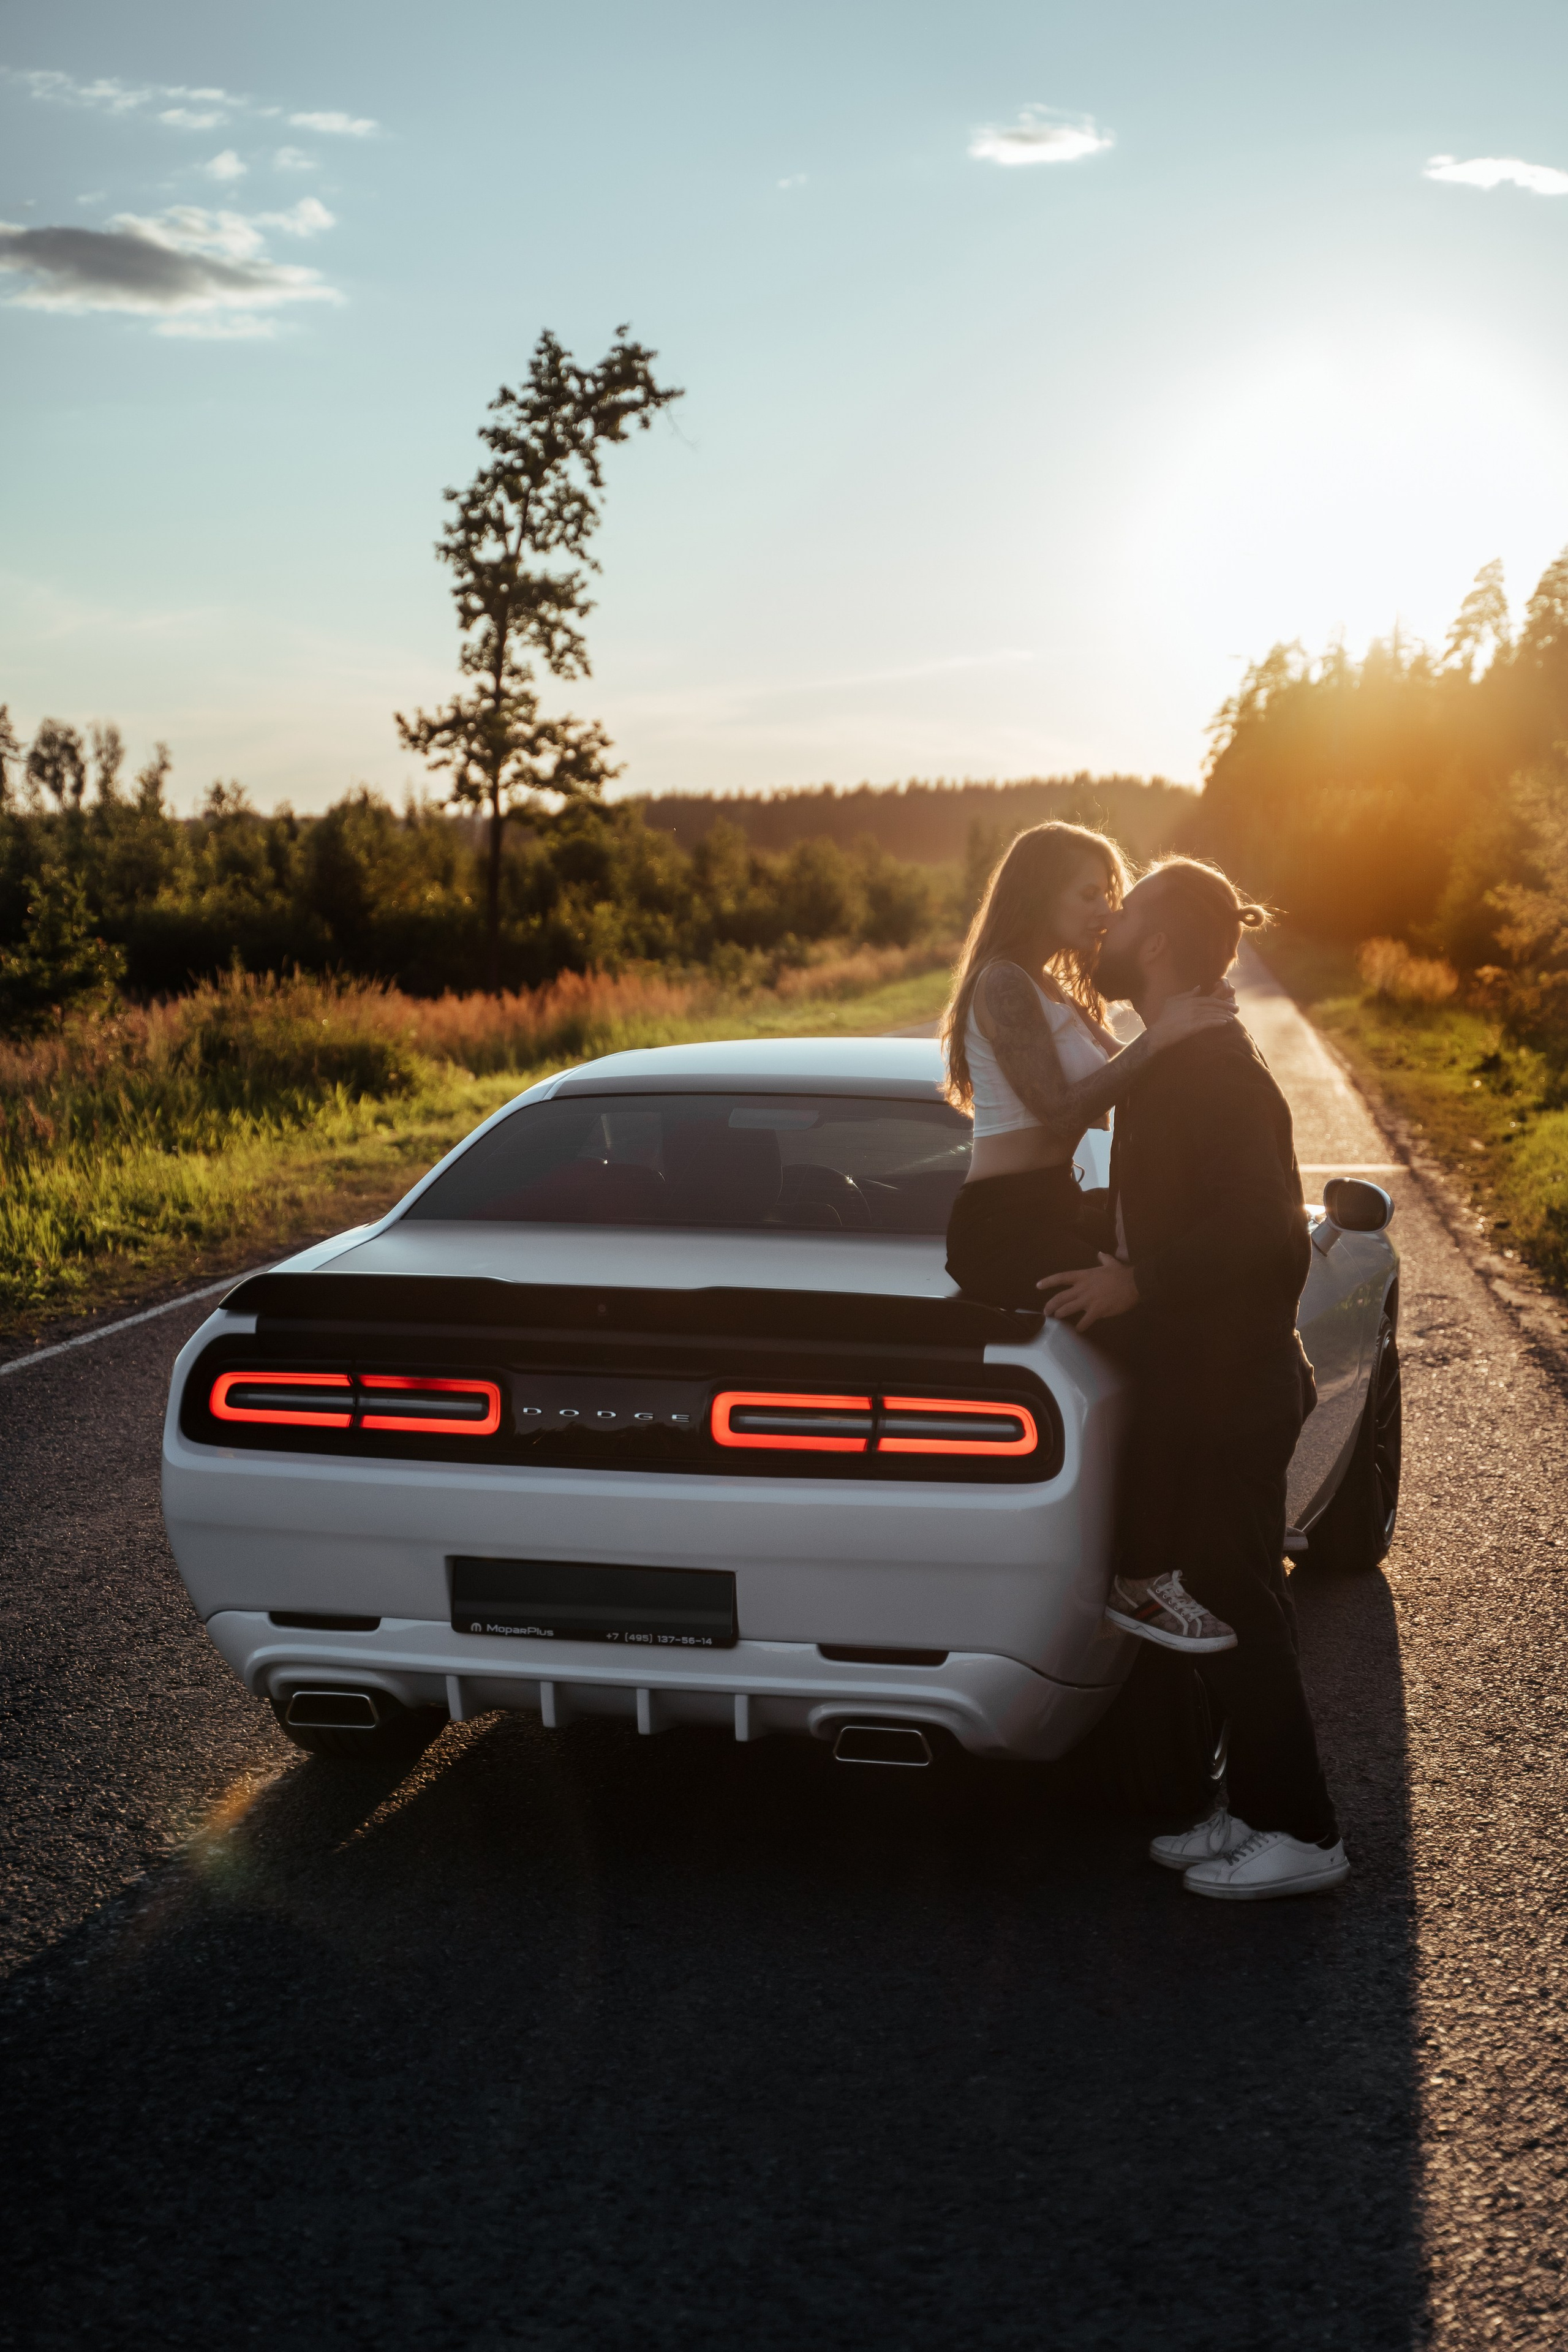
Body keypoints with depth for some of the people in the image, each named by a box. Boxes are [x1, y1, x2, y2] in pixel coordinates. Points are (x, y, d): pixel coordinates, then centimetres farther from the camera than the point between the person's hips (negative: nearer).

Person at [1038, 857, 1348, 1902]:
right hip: (1194, 1383, 10)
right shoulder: (1173, 1063, 12)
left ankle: (1302, 1834, 11)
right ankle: (1256, 1809, 26)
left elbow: (1272, 1239, -24)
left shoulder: (1219, 1071, -19)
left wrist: (1137, 1282, -20)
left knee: (1239, 1603, -1)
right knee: (1219, 1597, 15)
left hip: (1231, 1392, -10)